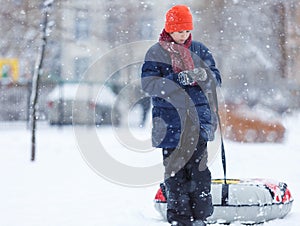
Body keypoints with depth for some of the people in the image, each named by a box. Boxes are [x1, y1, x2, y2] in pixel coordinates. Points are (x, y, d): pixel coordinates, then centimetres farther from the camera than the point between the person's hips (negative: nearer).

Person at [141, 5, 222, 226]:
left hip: (198, 118, 2)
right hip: (170, 122, -1)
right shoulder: (156, 53, 2)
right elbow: (148, 84, -8)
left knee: (199, 167, -3)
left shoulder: (199, 50, 10)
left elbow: (216, 79, 8)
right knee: (175, 169, 0)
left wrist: (201, 75, -15)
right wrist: (176, 80, -22)